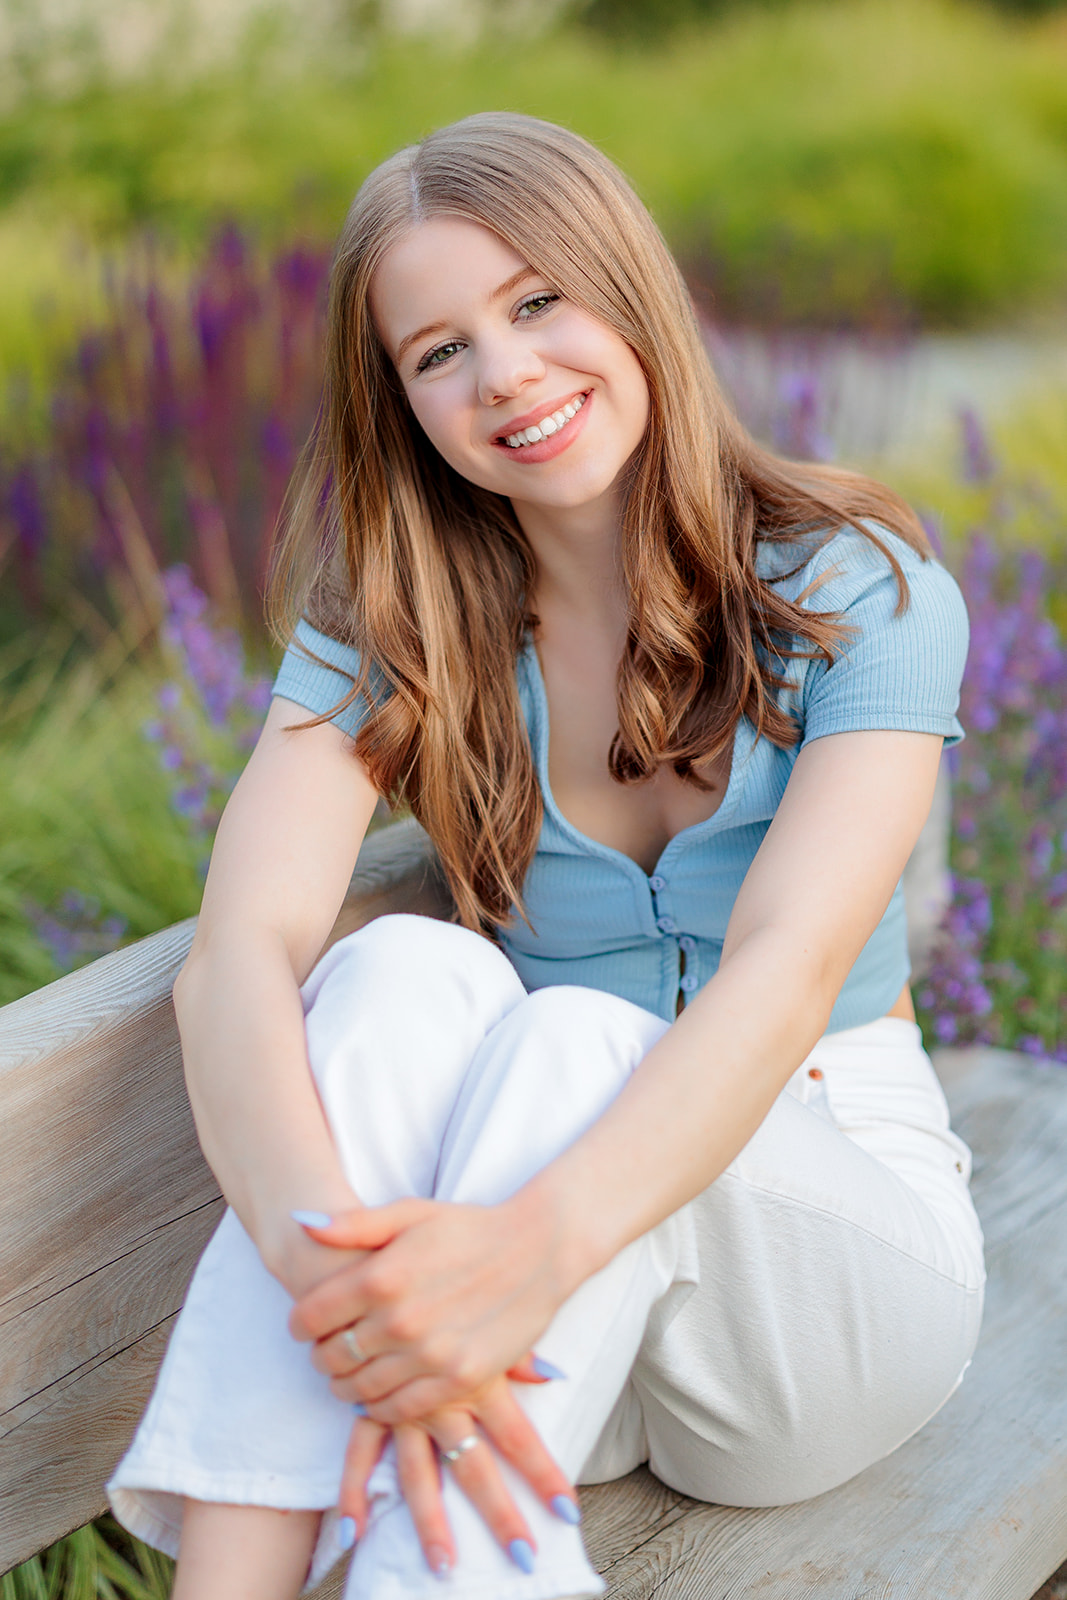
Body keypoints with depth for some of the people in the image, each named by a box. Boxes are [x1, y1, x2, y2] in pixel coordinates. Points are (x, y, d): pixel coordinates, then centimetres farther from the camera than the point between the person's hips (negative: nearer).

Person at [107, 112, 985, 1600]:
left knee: (574, 1040, -33)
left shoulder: (859, 590, -9)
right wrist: (334, 1258, -41)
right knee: (409, 973, -29)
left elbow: (786, 969, -26)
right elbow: (239, 952, -20)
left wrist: (535, 1244, -45)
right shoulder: (389, 627, -2)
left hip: (840, 1223, -2)